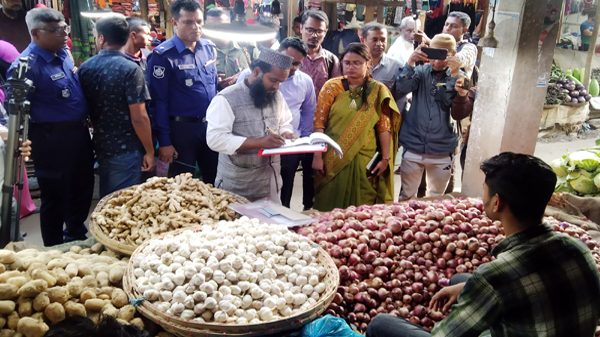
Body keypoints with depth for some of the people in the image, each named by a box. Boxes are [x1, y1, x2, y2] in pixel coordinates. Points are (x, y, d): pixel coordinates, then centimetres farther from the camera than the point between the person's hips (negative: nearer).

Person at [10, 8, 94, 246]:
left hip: (78, 132, 8)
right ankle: (55, 249, 27)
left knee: (83, 188, 22)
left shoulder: (64, 53, 6)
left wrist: (85, 119, 20)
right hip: (52, 139, -8)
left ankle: (76, 235, 45)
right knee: (56, 197, 7)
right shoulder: (27, 65, -19)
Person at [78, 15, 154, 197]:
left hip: (100, 146, 6)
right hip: (126, 149, -6)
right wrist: (149, 151, -10)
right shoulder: (130, 69, -17)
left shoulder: (85, 68, 1)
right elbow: (139, 117, -20)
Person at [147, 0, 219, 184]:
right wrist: (164, 142, -13)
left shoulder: (209, 48, 6)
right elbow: (159, 101, -12)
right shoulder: (162, 56, -13)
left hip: (211, 125, 5)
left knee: (215, 182, 18)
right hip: (182, 128, -5)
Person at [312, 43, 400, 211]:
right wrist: (317, 156, -8)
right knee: (330, 208, 7)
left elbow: (384, 127, 1)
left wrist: (385, 158, -2)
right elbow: (319, 122, -3)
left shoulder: (378, 91, 2)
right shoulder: (332, 86, -1)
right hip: (333, 159, -1)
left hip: (364, 160, 1)